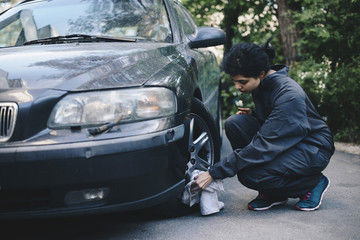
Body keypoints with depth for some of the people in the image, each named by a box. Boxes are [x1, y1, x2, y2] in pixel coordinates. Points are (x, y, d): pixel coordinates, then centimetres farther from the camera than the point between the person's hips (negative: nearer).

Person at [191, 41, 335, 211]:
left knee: (250, 175, -28)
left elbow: (264, 146, -31)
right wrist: (252, 115, -7)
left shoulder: (289, 95, -28)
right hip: (283, 144, 8)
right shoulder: (261, 85, -2)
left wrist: (214, 173, -30)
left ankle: (314, 183, -2)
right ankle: (273, 194, -2)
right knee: (235, 123, -14)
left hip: (313, 149, -8)